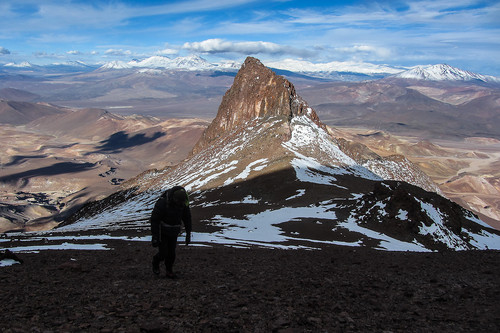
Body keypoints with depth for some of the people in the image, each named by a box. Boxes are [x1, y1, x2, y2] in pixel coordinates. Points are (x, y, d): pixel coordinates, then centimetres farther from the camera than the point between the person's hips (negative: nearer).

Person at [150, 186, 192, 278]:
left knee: (171, 253, 5)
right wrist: (154, 236, -25)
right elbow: (154, 219, -25)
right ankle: (156, 262, 28)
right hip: (161, 231, -4)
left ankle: (169, 271, 26)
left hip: (173, 232, 4)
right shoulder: (162, 203, -32)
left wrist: (188, 233, -1)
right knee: (163, 253, -4)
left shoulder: (184, 203, -16)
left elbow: (187, 218, -2)